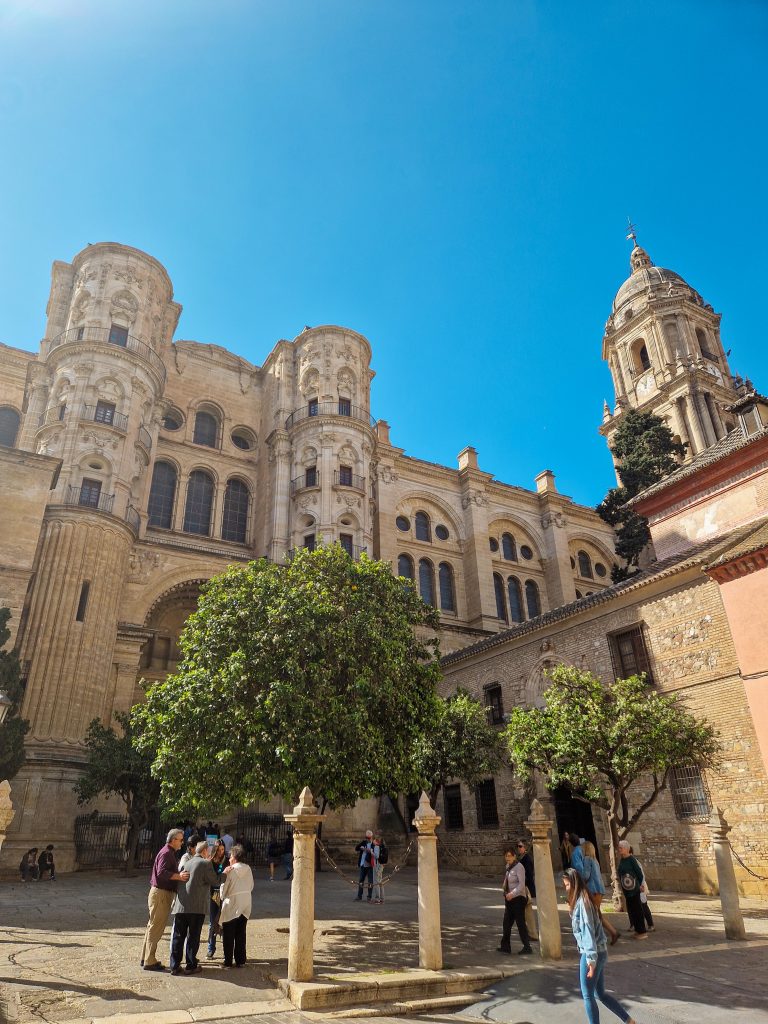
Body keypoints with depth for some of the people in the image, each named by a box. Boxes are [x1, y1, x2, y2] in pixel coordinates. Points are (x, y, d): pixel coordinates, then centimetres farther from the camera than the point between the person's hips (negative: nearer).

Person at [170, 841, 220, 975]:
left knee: (178, 936, 11)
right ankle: (191, 966, 10)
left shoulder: (187, 862, 14)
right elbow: (215, 880, -4)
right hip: (196, 906, -5)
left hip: (180, 905, 6)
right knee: (193, 937, 5)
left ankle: (174, 965, 13)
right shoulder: (205, 864, -6)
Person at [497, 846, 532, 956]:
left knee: (520, 923, 0)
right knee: (506, 923, 11)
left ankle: (527, 947, 12)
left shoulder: (519, 867, -16)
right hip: (509, 899, 8)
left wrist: (512, 894, -29)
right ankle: (505, 946, 20)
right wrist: (506, 893, 8)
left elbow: (521, 884, -22)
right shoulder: (508, 867, 9)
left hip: (518, 899, -8)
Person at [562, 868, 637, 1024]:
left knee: (588, 995, 4)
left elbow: (588, 931, -22)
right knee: (600, 994, 18)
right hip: (600, 951, 9)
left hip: (592, 953, -9)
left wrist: (591, 959, -23)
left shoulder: (582, 901, -18)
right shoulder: (580, 900, 9)